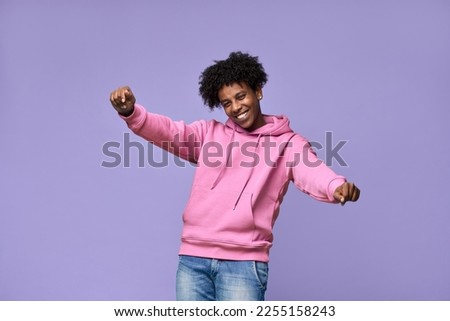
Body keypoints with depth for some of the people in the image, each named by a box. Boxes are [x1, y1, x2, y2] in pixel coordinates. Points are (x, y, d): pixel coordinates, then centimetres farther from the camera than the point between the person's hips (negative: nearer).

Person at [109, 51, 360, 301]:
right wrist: (131, 112, -23)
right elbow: (168, 131, -3)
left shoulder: (288, 143, 5)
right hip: (192, 258, 4)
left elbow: (312, 171, -15)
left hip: (243, 262, -3)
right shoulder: (209, 132, 14)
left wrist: (337, 186, -39)